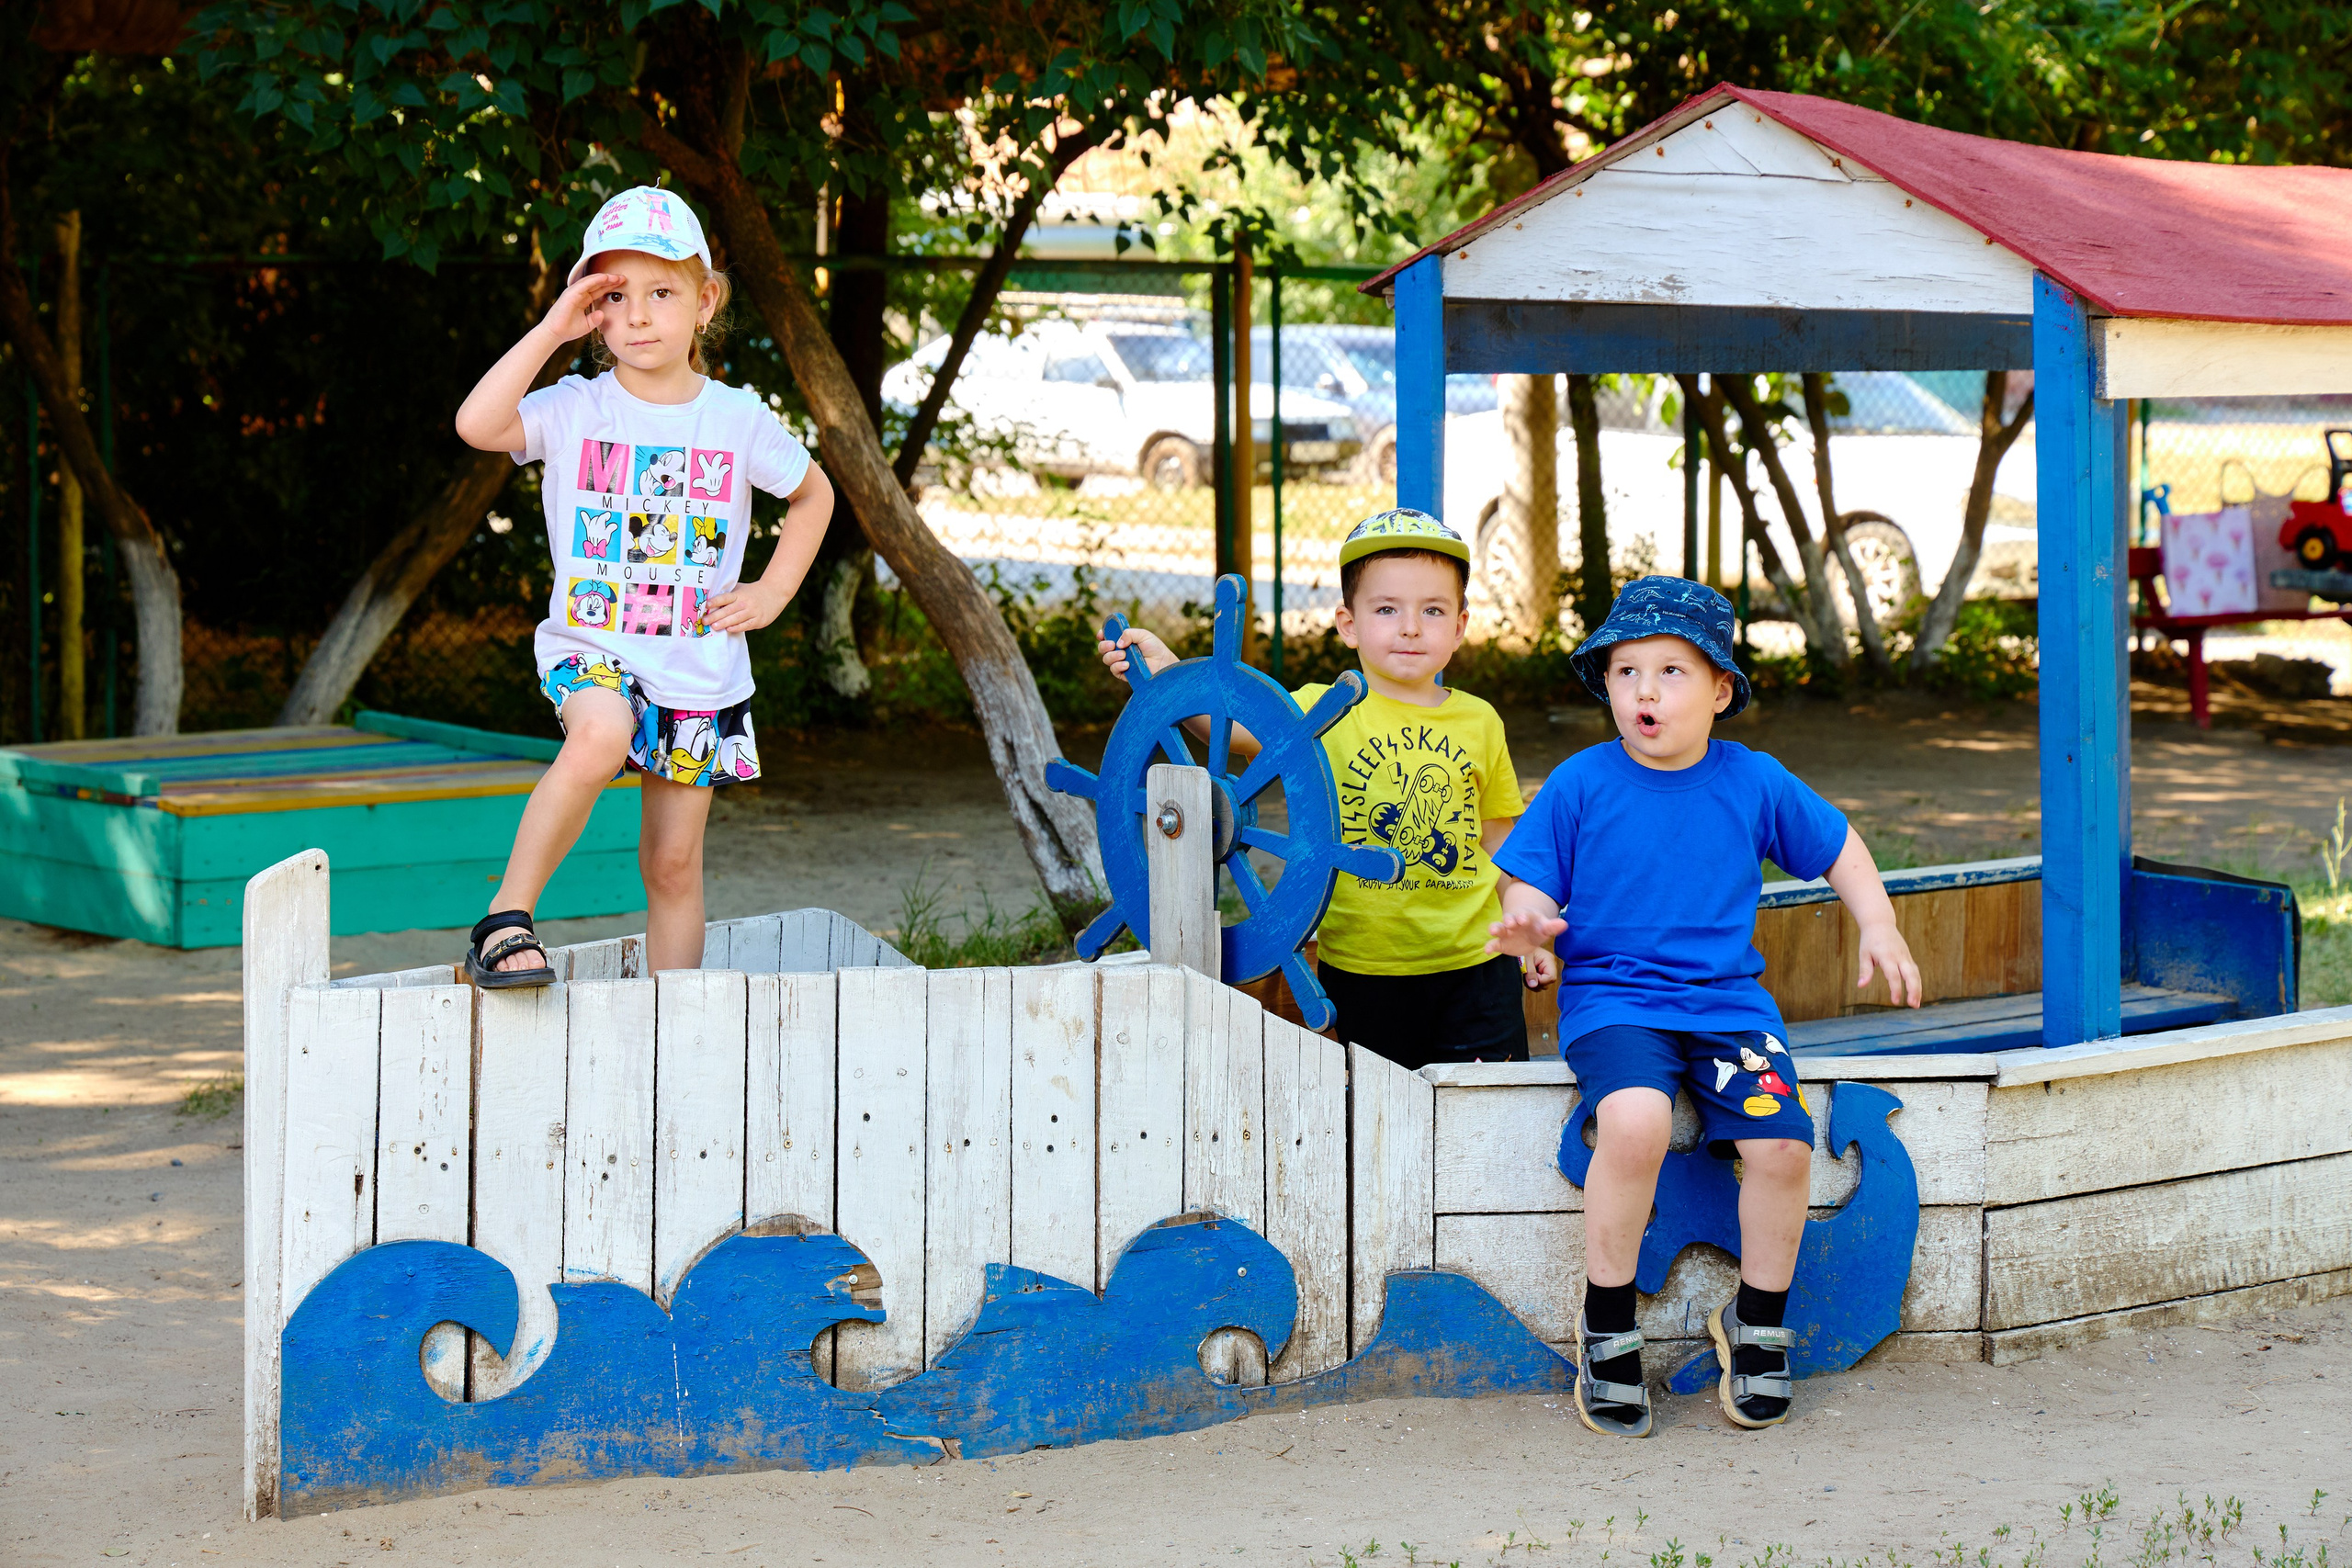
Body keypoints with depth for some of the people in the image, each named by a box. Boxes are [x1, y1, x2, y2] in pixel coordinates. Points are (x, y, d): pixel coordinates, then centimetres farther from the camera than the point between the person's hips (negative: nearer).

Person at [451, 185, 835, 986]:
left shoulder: (739, 419, 1)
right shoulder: (575, 409, -4)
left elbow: (813, 495, 18)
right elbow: (476, 425, -23)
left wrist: (773, 593, 7)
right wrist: (551, 330, -18)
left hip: (699, 671, 2)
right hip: (592, 650, -2)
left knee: (674, 864, 7)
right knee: (601, 733, -36)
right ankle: (505, 921, -27)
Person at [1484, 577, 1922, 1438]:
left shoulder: (1756, 784, 6)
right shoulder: (1580, 785, 0)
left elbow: (1838, 846, 20)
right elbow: (1531, 883, 2)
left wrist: (1878, 928, 7)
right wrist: (1529, 924, -20)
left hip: (1728, 1002, 3)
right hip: (1611, 999, -3)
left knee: (1782, 1144, -20)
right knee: (1636, 1121, -33)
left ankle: (1757, 1325, 7)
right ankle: (1606, 1327, -13)